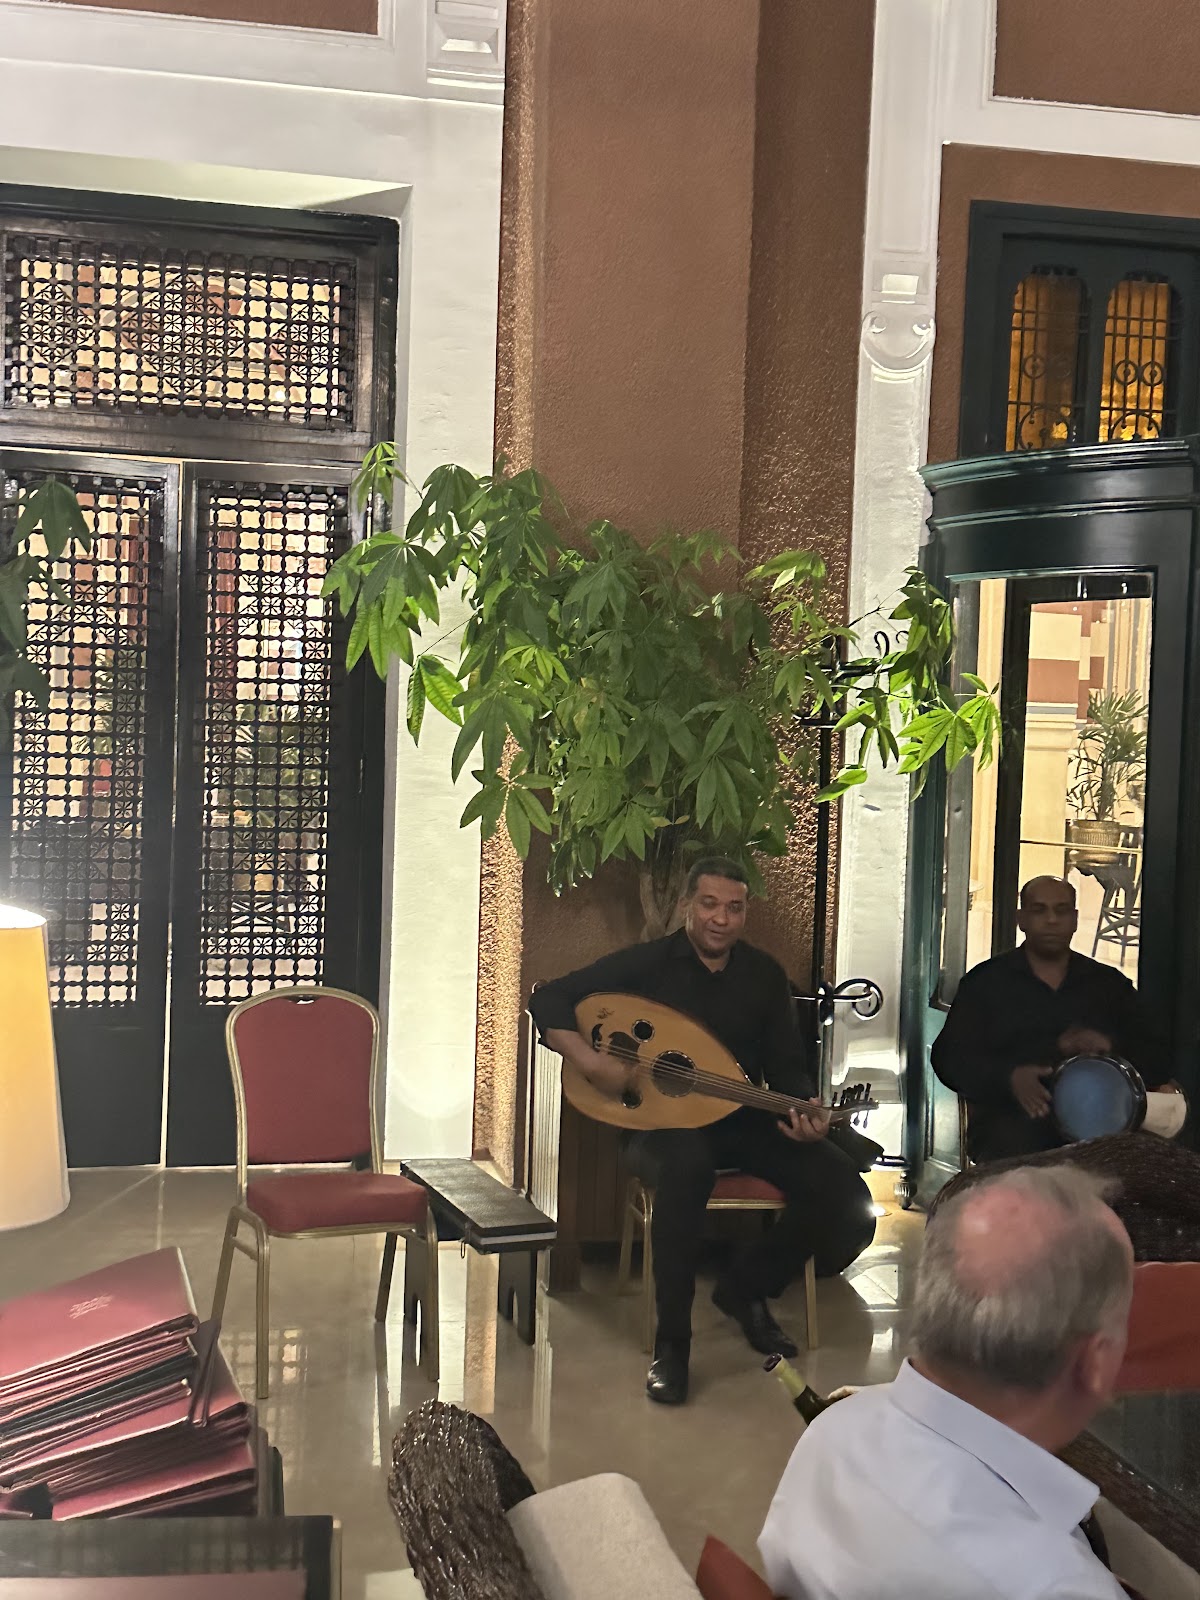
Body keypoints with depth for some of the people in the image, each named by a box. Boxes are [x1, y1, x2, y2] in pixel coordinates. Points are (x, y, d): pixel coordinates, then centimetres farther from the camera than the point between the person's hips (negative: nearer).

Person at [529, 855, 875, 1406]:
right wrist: (590, 1061, -24)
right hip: (660, 1121, -4)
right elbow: (549, 1000, -9)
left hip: (743, 1121, 4)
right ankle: (671, 1344, -26)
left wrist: (802, 1111, -17)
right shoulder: (647, 963, -5)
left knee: (843, 1191, -18)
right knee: (686, 1166, -41)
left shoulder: (765, 976, 5)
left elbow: (787, 1066, 6)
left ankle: (747, 1288, 8)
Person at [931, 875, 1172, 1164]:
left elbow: (1150, 1059, 12)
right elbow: (950, 1057, 2)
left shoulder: (1110, 984, 20)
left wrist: (1110, 1047, -12)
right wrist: (1010, 1077, -17)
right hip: (1012, 1125, -2)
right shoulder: (986, 981, 12)